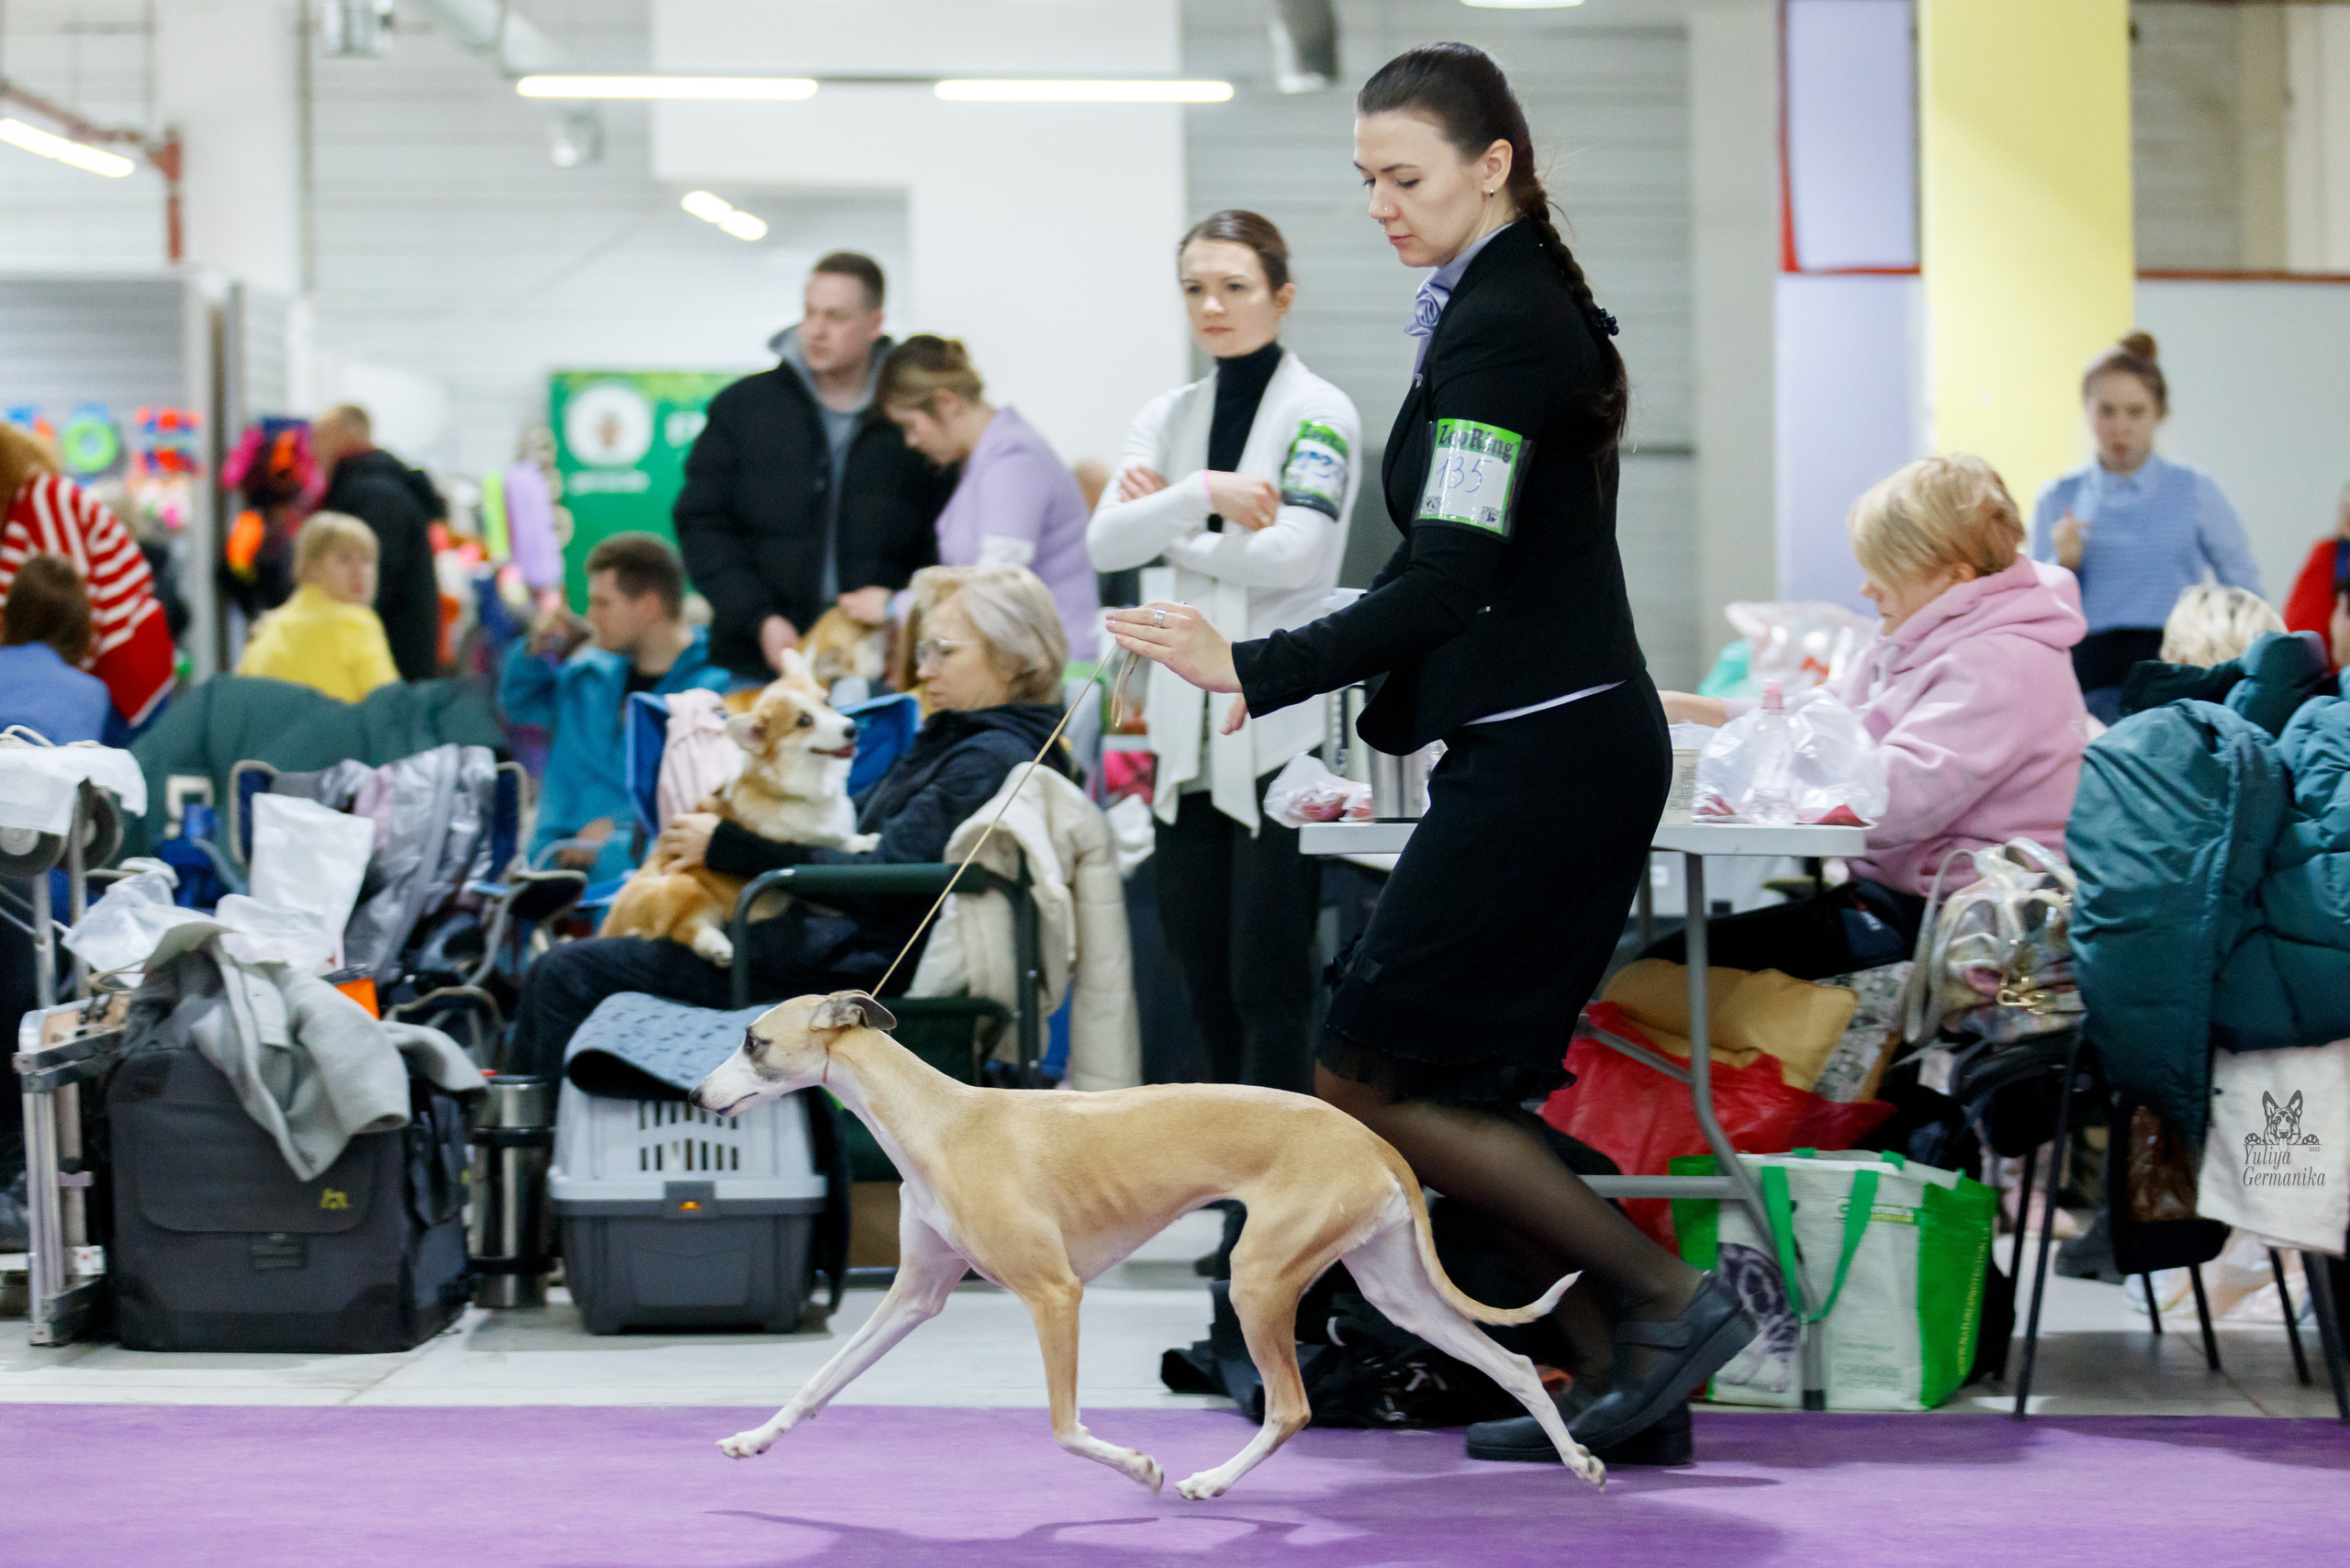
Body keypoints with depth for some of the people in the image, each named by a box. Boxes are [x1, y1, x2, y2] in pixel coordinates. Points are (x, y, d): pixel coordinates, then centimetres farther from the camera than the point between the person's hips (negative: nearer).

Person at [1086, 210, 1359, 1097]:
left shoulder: (1319, 414, -4)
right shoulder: (1169, 417, 12)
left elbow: (1288, 554, -17)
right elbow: (1105, 543, -2)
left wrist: (1168, 528, -5)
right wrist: (1204, 495, -16)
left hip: (1280, 730, -6)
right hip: (1188, 728, 6)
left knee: (1268, 984, -5)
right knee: (1206, 983, 8)